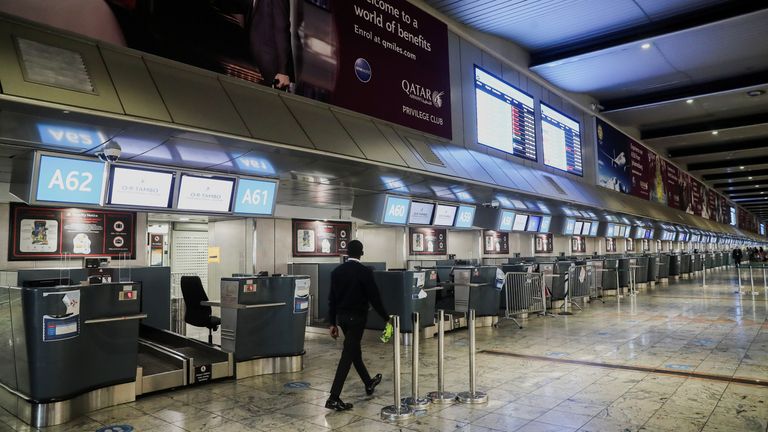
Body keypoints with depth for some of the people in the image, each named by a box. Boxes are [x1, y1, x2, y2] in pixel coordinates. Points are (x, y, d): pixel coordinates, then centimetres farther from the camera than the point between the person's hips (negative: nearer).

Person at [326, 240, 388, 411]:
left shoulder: (336, 271, 2)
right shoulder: (365, 272, -14)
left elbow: (332, 299, 4)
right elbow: (374, 298, -13)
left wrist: (332, 323, 10)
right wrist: (386, 318, -1)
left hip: (342, 317, 6)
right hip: (357, 318, -6)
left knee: (354, 350, 21)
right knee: (348, 355, -5)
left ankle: (369, 383, 39)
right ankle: (334, 398, -7)